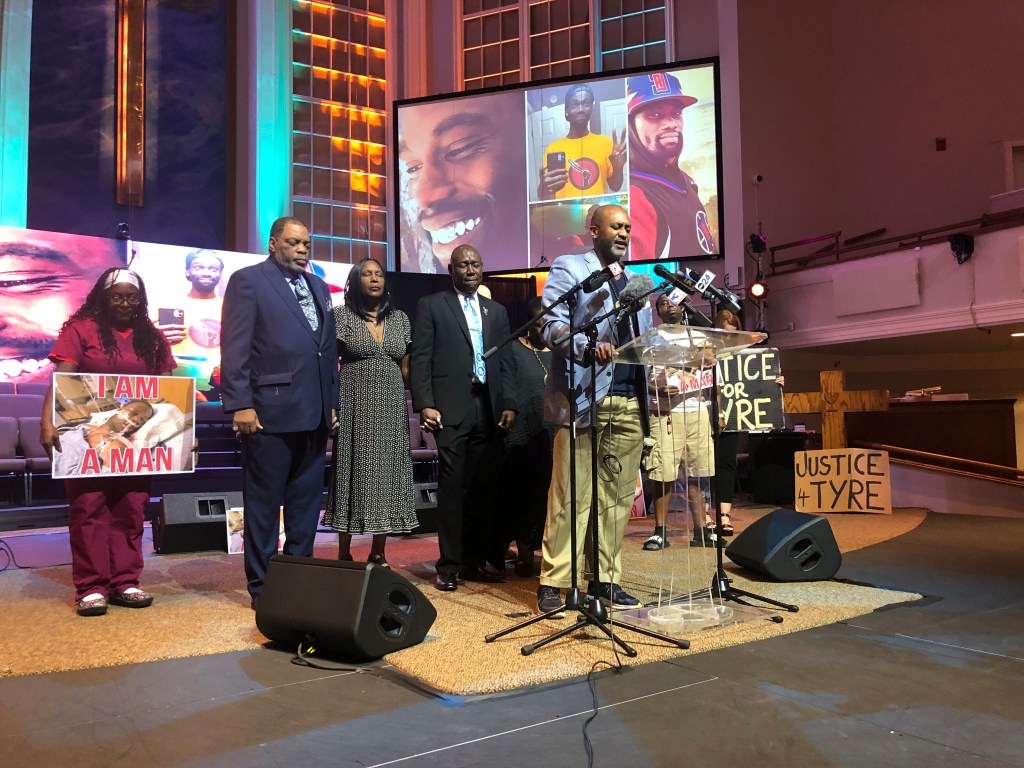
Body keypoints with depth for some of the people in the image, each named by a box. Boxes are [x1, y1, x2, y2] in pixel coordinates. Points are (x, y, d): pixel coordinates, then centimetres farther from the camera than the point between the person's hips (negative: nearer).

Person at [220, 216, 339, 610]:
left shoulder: (318, 286, 18)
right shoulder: (247, 280, -2)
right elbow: (234, 348, -8)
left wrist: (332, 401, 12)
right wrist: (240, 404, -14)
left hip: (314, 414, 6)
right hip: (270, 412, -6)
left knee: (306, 503, 12)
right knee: (264, 504, 4)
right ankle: (262, 587, 15)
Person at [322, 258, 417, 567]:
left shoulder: (400, 318, 10)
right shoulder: (341, 316, 0)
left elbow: (406, 367, 12)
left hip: (391, 408, 3)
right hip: (355, 407, -3)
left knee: (387, 476, 4)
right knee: (353, 474, 0)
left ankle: (378, 554, 14)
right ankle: (344, 555, 10)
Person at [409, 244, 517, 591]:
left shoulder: (496, 311, 19)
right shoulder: (431, 305, 7)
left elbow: (505, 363, 16)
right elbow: (420, 359, 0)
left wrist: (509, 404, 5)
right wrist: (425, 404, -10)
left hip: (489, 409, 4)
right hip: (451, 408, -4)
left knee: (482, 487, 6)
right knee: (452, 485, -4)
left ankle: (476, 560, 15)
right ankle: (449, 565, 3)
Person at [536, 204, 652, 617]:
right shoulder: (569, 268, 5)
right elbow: (552, 325, -9)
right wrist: (587, 346, -26)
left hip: (630, 402, 6)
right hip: (583, 396, -6)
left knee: (618, 496, 7)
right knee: (571, 497, -6)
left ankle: (604, 579, 17)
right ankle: (552, 583, 3)